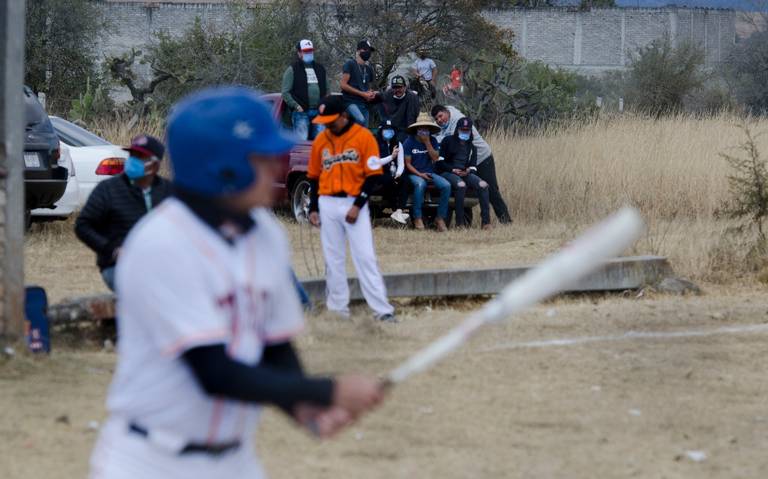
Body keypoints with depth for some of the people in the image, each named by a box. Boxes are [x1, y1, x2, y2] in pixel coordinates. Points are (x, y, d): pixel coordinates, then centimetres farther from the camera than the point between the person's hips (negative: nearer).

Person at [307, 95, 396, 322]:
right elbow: (314, 177, 15)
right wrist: (313, 208, 8)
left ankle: (383, 310, -12)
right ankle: (338, 310, 12)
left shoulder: (364, 136, -5)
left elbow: (374, 175, -7)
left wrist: (358, 206, -13)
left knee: (365, 257, -10)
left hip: (354, 203, -4)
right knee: (333, 260, 6)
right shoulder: (320, 140, 8)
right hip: (327, 205, 4)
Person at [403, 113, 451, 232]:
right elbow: (408, 163, -3)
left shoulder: (432, 141, 8)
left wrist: (427, 142, -11)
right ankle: (417, 218, -30)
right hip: (414, 173, -4)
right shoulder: (409, 142, -2)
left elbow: (435, 158, -5)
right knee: (420, 184, -39)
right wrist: (420, 174, -15)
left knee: (446, 185, -24)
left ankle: (440, 218, -16)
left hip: (430, 173, 4)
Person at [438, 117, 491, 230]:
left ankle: (486, 221, -28)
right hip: (448, 173, -4)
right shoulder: (448, 141, 8)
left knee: (483, 185, -26)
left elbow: (473, 165, 15)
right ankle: (460, 222, -36)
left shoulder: (472, 146, 20)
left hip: (466, 173, 4)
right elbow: (440, 162, 2)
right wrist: (453, 170, -13)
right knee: (461, 185, -38)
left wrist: (469, 170, -10)